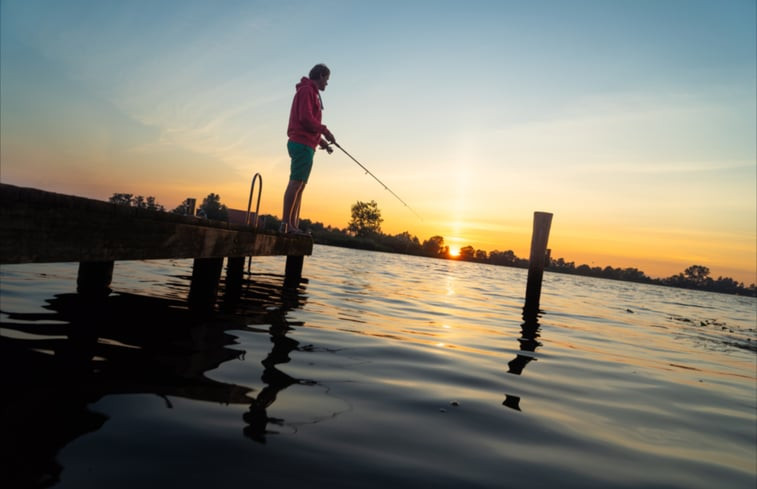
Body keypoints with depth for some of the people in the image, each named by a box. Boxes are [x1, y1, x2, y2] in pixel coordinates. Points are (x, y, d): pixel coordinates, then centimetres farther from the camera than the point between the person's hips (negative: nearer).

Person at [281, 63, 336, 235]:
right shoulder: (306, 90, -4)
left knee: (300, 185, 4)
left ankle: (294, 226, 3)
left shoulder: (312, 93, 27)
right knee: (296, 183, -14)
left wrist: (321, 141, 19)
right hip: (302, 144, -10)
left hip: (305, 145, 10)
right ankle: (286, 224, -17)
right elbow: (305, 118, -16)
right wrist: (324, 131, -8)